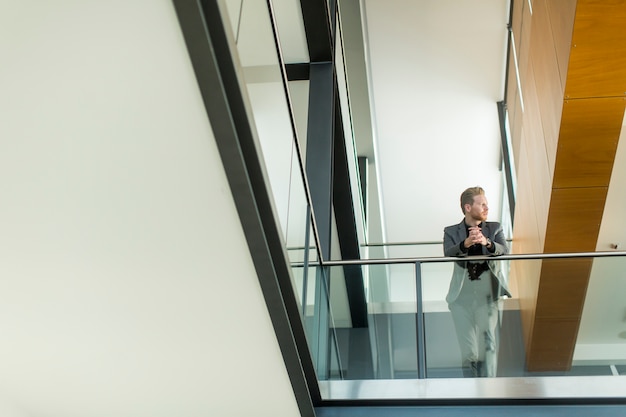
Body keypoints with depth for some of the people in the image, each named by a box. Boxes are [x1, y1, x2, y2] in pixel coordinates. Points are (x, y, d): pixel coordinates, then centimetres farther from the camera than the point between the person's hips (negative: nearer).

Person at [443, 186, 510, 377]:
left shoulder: (494, 228, 8)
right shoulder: (451, 232, 5)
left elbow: (504, 251, -9)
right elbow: (448, 253, -14)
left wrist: (486, 242, -30)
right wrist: (466, 243, -34)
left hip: (488, 294, 1)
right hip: (463, 296, 0)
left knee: (489, 345, -3)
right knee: (468, 351, 1)